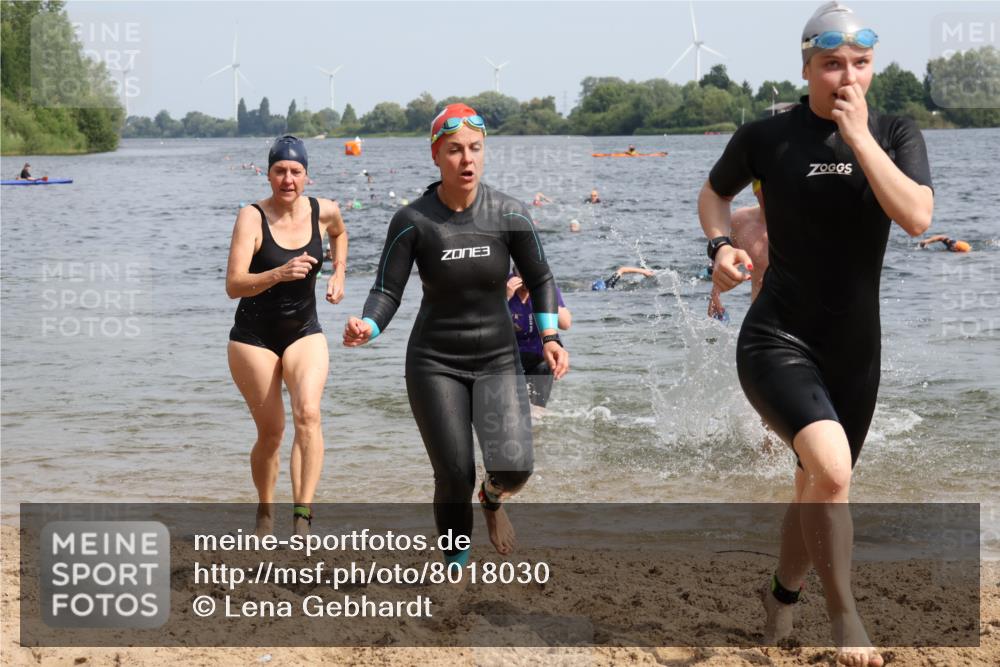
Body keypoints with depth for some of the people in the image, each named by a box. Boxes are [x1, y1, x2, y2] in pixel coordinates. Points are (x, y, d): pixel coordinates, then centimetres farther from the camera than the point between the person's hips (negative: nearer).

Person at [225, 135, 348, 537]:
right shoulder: (252, 217, -16)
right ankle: (265, 512, 30)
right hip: (254, 337, -2)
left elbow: (339, 234, 24)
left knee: (308, 413, -23)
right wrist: (278, 274, -40)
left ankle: (303, 518, -26)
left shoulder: (324, 212, -4)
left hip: (305, 334, 2)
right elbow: (233, 286, -25)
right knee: (270, 432, 4)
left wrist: (338, 275, 10)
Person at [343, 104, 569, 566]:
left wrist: (550, 337, -8)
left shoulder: (509, 215, -7)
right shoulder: (413, 221, -11)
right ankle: (456, 564, 21)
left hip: (498, 359, 1)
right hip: (435, 362, -1)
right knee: (454, 478, -4)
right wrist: (366, 328, -29)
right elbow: (387, 290, -9)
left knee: (513, 466, -16)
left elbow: (540, 280, 5)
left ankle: (493, 500, 22)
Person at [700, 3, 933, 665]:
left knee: (820, 487, 17)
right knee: (831, 468, -28)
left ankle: (782, 594, 45)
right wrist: (722, 244, -5)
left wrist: (859, 135, -21)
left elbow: (918, 217, -19)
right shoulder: (767, 137, -5)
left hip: (854, 352, 4)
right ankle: (844, 613, -10)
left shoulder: (896, 135, -1)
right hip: (778, 342, -4)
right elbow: (715, 192, 15)